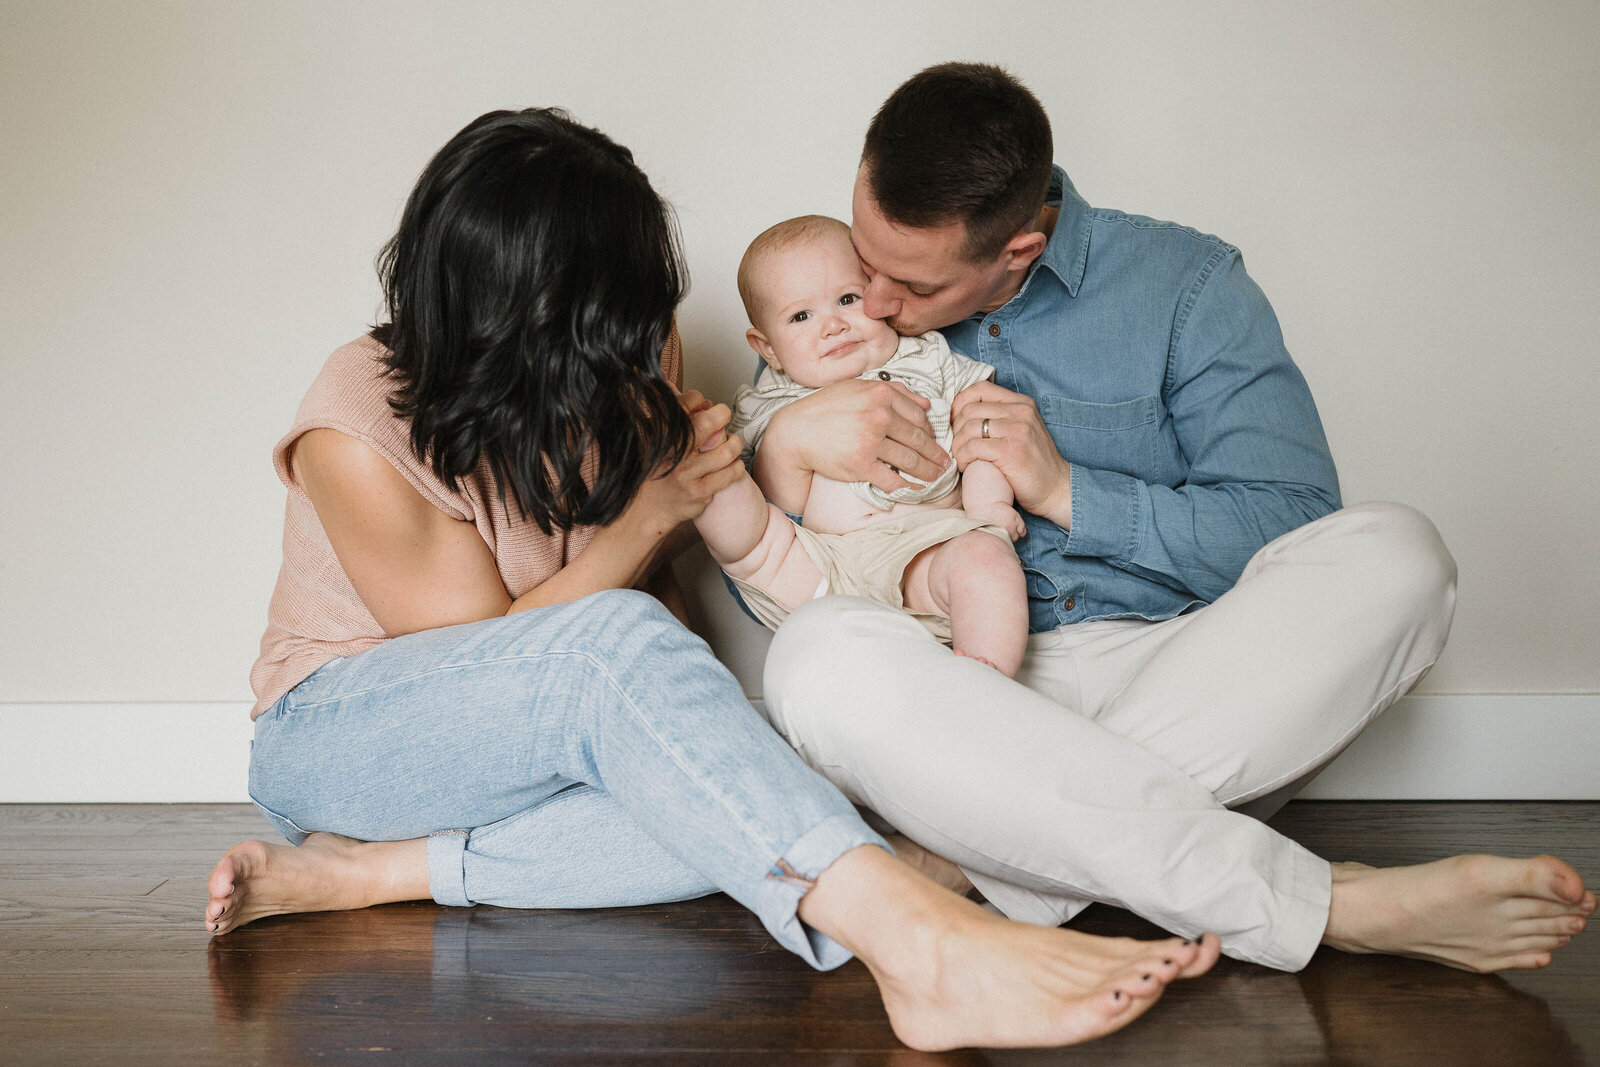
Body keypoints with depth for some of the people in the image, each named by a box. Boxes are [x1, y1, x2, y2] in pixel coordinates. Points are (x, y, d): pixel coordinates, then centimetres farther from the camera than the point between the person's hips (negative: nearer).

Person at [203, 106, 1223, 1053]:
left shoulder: (598, 385, -1)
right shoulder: (358, 431, -19)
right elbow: (487, 645, -17)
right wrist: (658, 508, -17)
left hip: (547, 745, 6)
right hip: (336, 733, -6)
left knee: (725, 814, -29)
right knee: (616, 644, -38)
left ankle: (366, 872, -25)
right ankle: (929, 948, -51)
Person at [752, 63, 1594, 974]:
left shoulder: (1185, 283, 4)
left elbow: (1298, 530, -4)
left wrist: (1067, 490, -12)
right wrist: (783, 444, -12)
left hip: (1173, 676, 0)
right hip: (971, 707, 1)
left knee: (1392, 554, -26)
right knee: (820, 654, -34)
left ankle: (982, 861, -31)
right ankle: (1325, 904, -34)